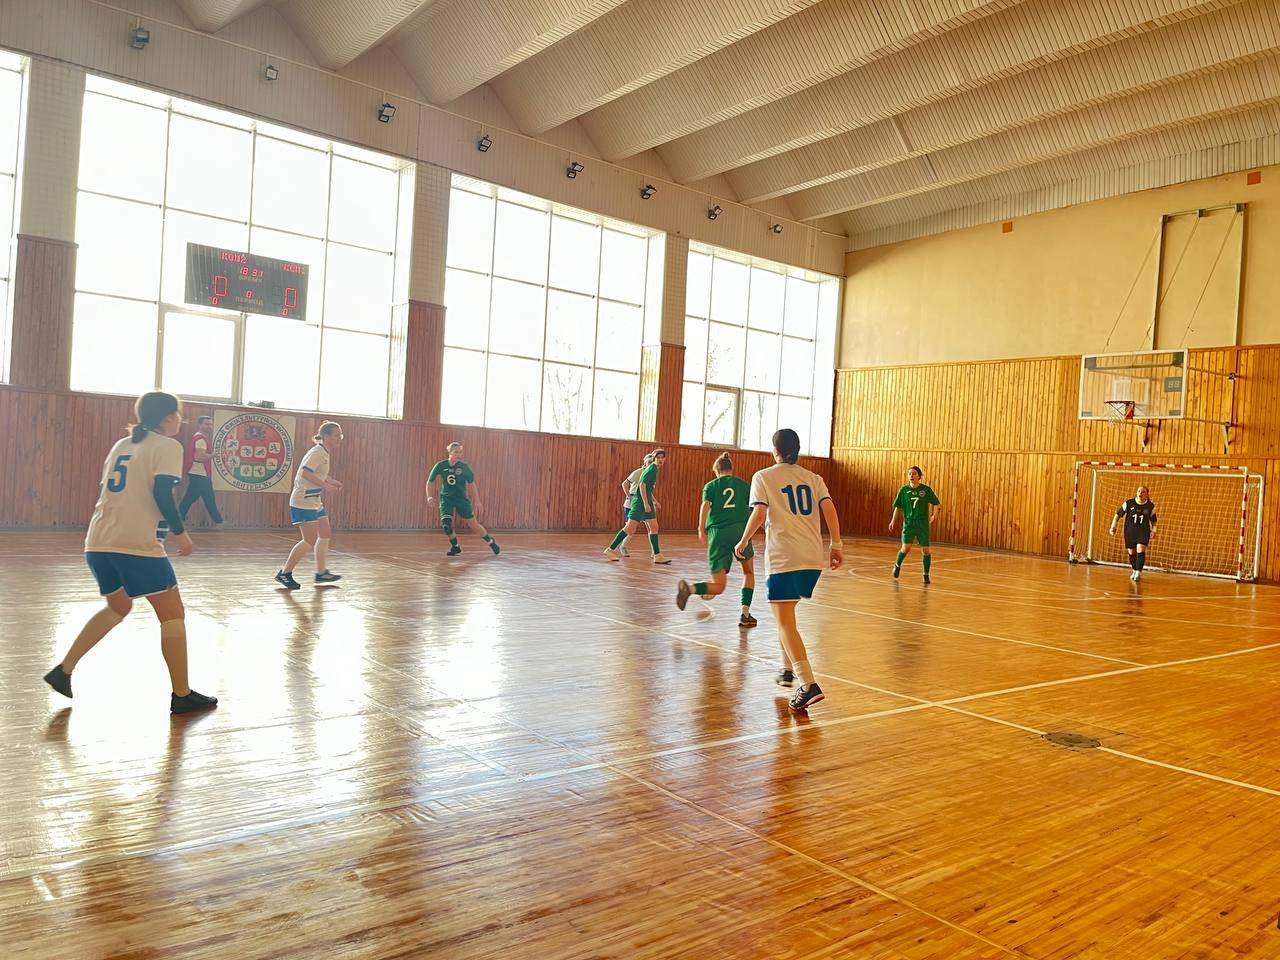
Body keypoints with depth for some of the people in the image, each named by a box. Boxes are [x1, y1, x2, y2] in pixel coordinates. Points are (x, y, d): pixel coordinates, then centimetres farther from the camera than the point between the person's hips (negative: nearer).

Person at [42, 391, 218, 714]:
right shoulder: (168, 446, -3)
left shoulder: (122, 444, 19)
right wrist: (180, 532, -5)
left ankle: (63, 670, 23)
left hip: (99, 542, 8)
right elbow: (162, 494, -14)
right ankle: (182, 695, 4)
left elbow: (108, 491, 23)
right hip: (138, 545, -8)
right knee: (172, 614, 3)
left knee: (118, 606, 28)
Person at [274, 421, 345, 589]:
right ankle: (284, 573, 1)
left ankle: (321, 572, 22)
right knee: (310, 540, -10)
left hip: (315, 501, 10)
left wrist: (332, 482, 13)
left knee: (325, 534, 12)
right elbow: (306, 473, -28)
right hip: (303, 501, -10)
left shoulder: (325, 453, 13)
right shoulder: (317, 452, -17)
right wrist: (326, 485, -27)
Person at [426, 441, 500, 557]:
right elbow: (429, 482, 0)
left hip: (462, 499, -1)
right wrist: (429, 497, -13)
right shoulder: (440, 466, -9)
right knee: (446, 524, -16)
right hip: (446, 499, 1)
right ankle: (455, 547, 6)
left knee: (474, 523, 0)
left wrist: (477, 501, -4)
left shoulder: (464, 467, -10)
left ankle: (491, 542, 19)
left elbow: (472, 484, -1)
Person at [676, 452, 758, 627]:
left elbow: (705, 505, -4)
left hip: (717, 532, 0)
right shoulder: (743, 484, 17)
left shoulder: (711, 485, 14)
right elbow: (752, 509, 12)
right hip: (740, 529, 0)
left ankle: (689, 588, -25)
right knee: (749, 572, 25)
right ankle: (745, 614, 15)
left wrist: (701, 529, -10)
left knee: (718, 586, 4)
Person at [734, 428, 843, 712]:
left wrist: (743, 542, 4)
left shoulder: (763, 477, 3)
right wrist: (837, 545, 3)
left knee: (785, 622, -7)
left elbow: (759, 514, -9)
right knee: (786, 613, 26)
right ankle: (788, 669, 30)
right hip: (813, 558, 6)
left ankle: (808, 685, -22)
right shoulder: (813, 478, 15)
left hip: (783, 558, -6)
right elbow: (829, 508, 2)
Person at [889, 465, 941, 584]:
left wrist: (935, 514, -7)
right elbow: (898, 506, 8)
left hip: (923, 523, 0)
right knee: (906, 548, -11)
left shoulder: (926, 489, -2)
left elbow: (935, 503, 7)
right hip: (908, 522, 0)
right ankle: (897, 565, 18)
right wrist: (893, 520, 3)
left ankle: (926, 575, 14)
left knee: (925, 550, -1)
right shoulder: (904, 490, 2)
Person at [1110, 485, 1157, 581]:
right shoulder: (1129, 503, -6)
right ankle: (1135, 571, 30)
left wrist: (1154, 530, 9)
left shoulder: (1151, 506, -2)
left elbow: (1153, 520, 15)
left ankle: (1138, 573, -18)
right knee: (1131, 552, 9)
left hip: (1144, 531, -1)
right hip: (1130, 531, 1)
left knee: (1140, 550, -19)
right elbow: (1118, 514, 3)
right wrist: (1113, 527, 3)